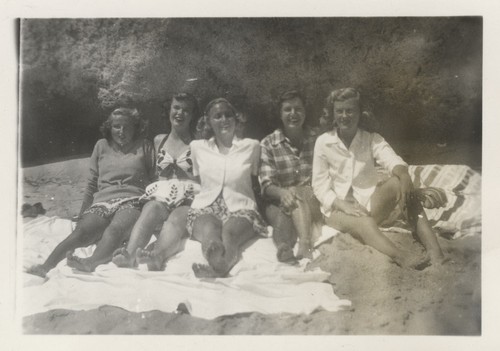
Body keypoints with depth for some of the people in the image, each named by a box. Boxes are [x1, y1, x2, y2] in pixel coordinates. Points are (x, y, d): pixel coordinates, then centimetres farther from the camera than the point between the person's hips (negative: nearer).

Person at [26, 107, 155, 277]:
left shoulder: (144, 146, 15)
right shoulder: (102, 146, 21)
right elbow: (92, 184, 23)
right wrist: (81, 215, 19)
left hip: (132, 201, -2)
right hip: (102, 201, 2)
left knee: (114, 229, -36)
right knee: (81, 231, -28)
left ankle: (90, 263, -60)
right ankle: (45, 266, -47)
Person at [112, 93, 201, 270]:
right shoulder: (159, 140, 23)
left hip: (189, 198, -2)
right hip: (160, 195, 2)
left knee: (175, 220, -36)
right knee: (148, 213, -34)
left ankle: (157, 257, -65)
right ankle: (129, 254, -60)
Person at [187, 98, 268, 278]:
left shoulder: (251, 146, 11)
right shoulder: (198, 147, 16)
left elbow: (258, 182, 17)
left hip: (240, 208, -1)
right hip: (205, 207, 2)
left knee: (229, 233, -38)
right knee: (209, 231, -36)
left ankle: (218, 269, -67)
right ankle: (221, 266, -65)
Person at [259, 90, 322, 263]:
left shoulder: (317, 139, 10)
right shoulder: (268, 144, 5)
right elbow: (266, 185, -3)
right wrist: (282, 192, -27)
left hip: (313, 202, 0)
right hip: (278, 203, 0)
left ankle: (304, 245, -52)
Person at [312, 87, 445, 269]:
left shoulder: (372, 139, 4)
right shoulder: (323, 142, -1)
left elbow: (392, 159, -17)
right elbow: (320, 186, -3)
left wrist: (403, 173, -41)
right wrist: (344, 206, -20)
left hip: (369, 203, 2)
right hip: (338, 209, -2)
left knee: (398, 182, -27)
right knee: (365, 223, -37)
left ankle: (434, 249, -39)